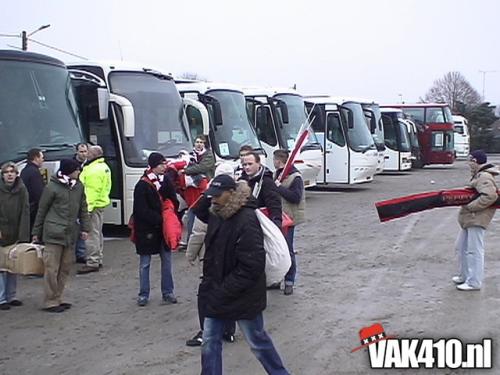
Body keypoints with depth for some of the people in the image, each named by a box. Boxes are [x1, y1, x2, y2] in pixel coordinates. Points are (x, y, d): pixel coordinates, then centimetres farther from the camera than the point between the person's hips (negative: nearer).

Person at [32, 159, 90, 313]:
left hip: (71, 234, 6)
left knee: (65, 268, 11)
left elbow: (83, 209, 16)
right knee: (52, 269, -3)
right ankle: (50, 302, 5)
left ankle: (57, 298, 22)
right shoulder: (52, 187, -7)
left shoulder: (79, 186, 8)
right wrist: (36, 232, 4)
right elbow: (42, 210, 0)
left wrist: (85, 228, 9)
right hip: (53, 234, -6)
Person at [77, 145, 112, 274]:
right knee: (97, 233, 18)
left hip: (93, 205, -11)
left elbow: (93, 190, -25)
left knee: (92, 234, -8)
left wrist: (88, 207, -26)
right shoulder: (104, 167, 15)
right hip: (101, 203, 11)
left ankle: (92, 262, -7)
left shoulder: (94, 170, -19)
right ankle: (98, 259, 27)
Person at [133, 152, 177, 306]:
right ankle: (143, 294, 16)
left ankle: (167, 292, 18)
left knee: (167, 260, 8)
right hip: (147, 230, -5)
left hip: (162, 228, 5)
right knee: (144, 263, 6)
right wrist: (160, 220, -19)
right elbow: (142, 211, -16)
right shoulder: (142, 185, -12)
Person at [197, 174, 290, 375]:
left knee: (257, 341, 10)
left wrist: (223, 292, -21)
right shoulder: (217, 215, 1)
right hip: (217, 295, 7)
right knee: (210, 341, 12)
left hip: (243, 297, -7)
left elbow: (251, 266, -27)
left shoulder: (246, 221, -24)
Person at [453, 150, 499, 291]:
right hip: (469, 219, 11)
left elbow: (489, 196, -30)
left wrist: (470, 207, -24)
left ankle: (474, 282, 2)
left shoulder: (484, 177, -17)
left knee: (474, 250, -5)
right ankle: (464, 276, 33)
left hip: (476, 219, -11)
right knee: (461, 247, 20)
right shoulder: (479, 175, 16)